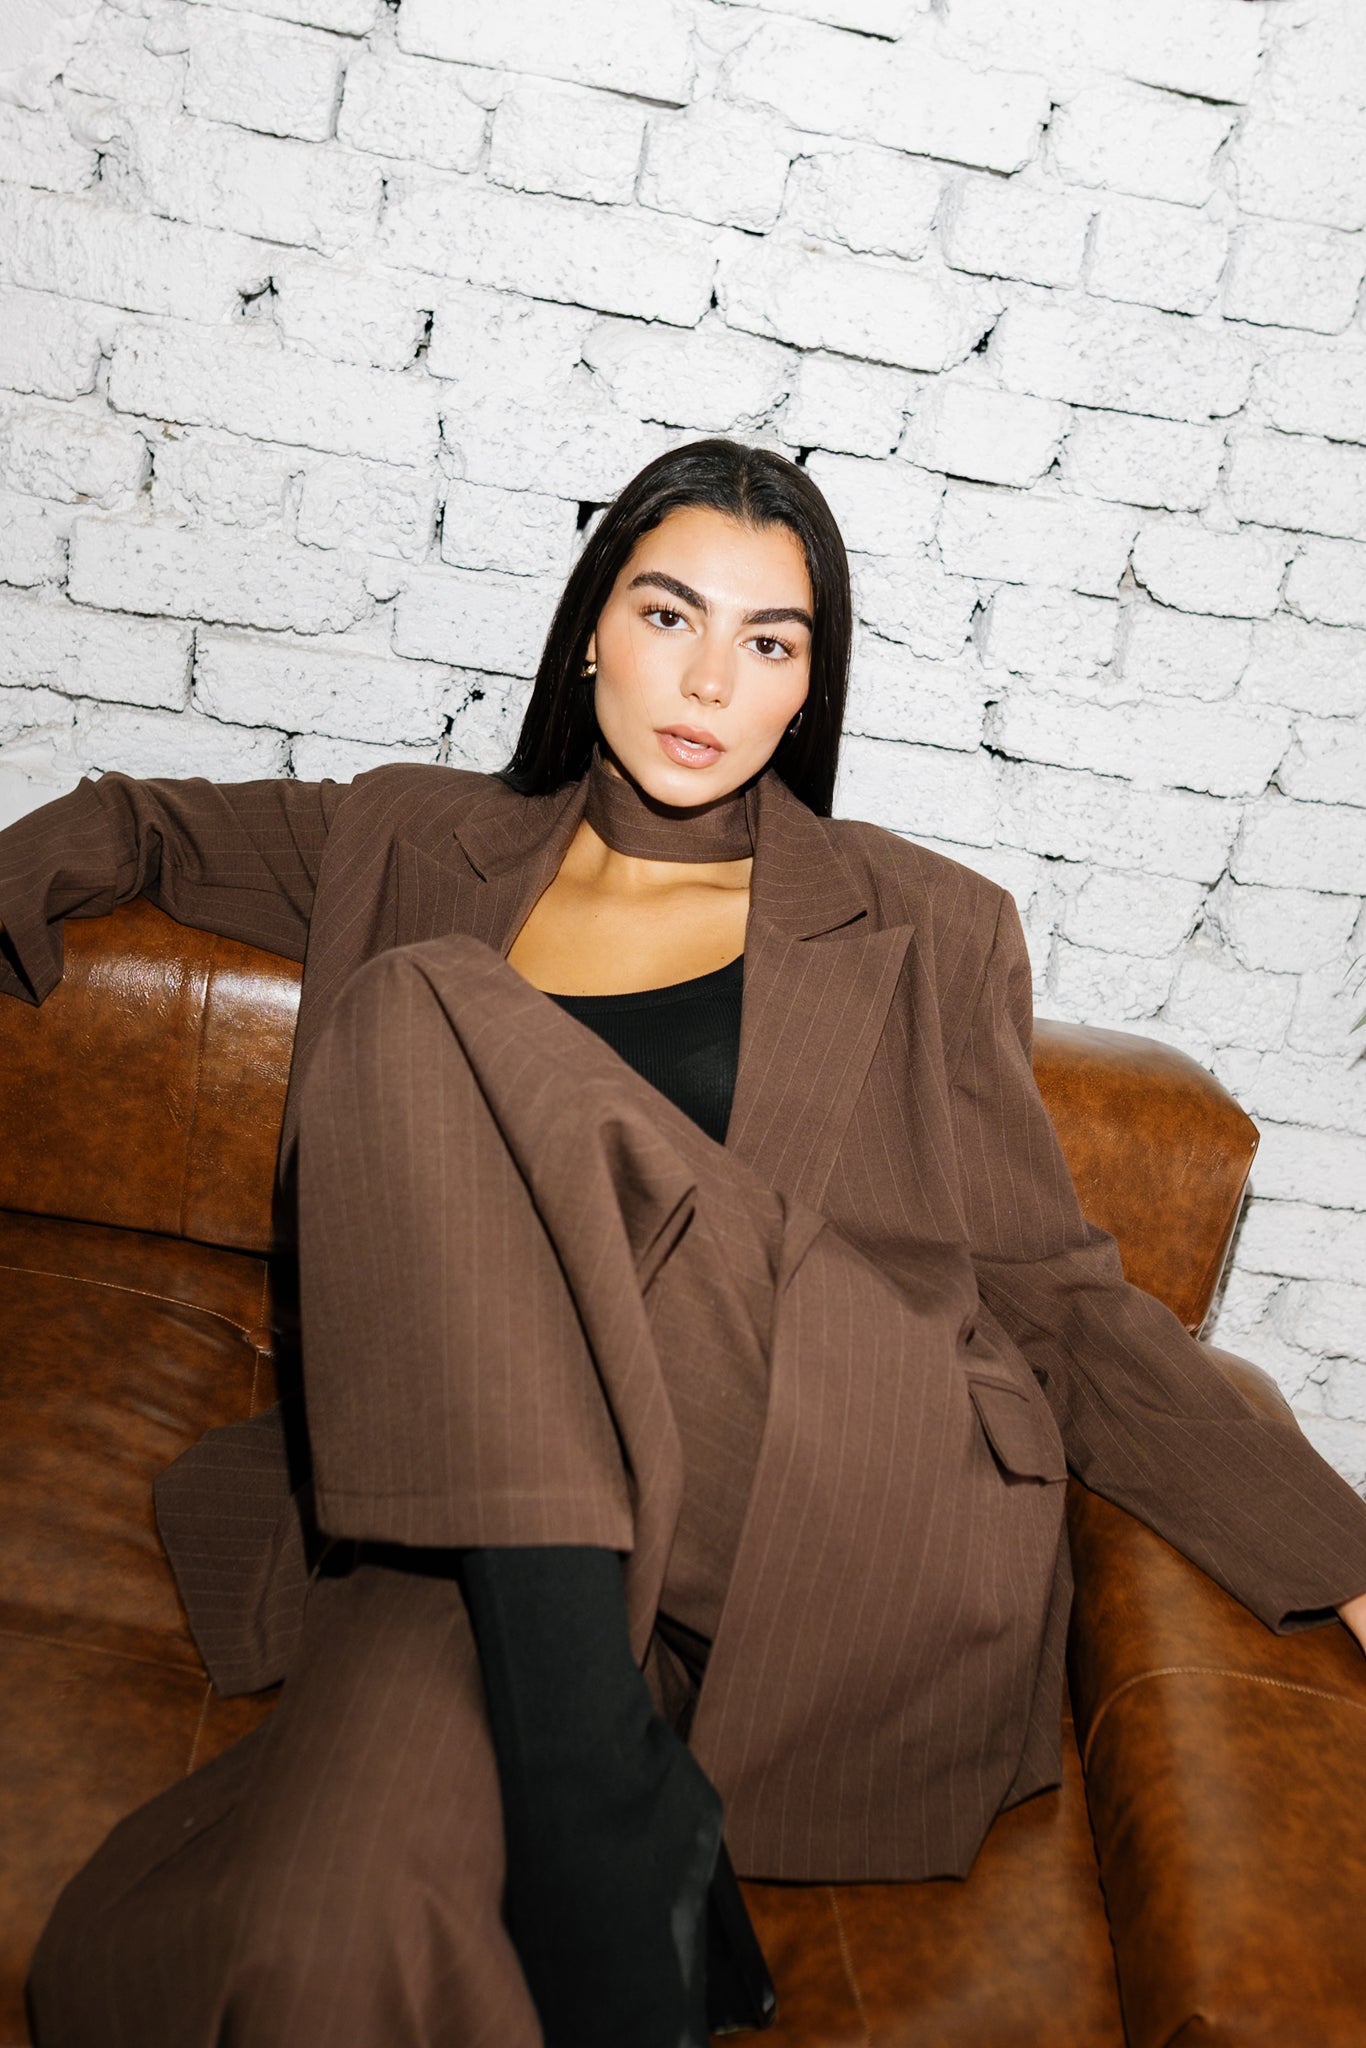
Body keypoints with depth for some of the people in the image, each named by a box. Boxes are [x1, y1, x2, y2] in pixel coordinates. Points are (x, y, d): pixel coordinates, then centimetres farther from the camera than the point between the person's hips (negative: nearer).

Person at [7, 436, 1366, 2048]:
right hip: (502, 1521, 1)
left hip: (873, 1532, 0)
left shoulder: (924, 931, 10)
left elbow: (1050, 1299, 9)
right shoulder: (425, 855, 16)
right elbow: (138, 826, 32)